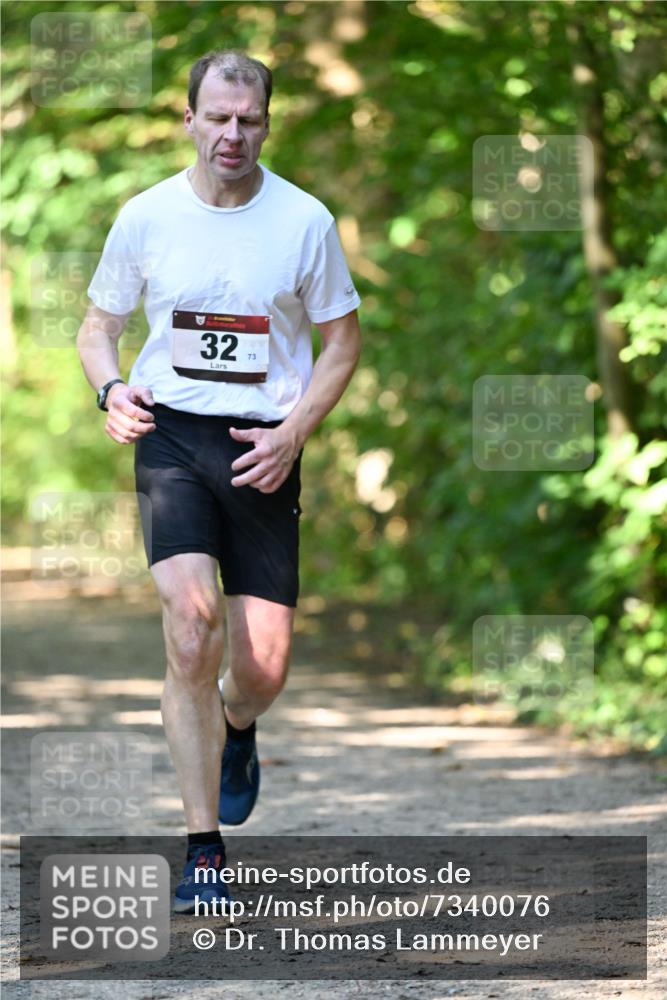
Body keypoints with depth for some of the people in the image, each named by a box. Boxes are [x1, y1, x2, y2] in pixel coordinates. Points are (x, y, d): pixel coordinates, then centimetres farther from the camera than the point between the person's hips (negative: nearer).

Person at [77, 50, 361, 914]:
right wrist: (111, 388, -8)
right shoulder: (145, 217, 2)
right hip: (170, 437, 0)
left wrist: (294, 432, -6)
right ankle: (203, 851, -12)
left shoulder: (304, 220, 0)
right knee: (192, 626, -19)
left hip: (263, 450, 1)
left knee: (264, 665, -2)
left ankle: (234, 729, 38)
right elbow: (98, 326, 14)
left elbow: (342, 341, 8)